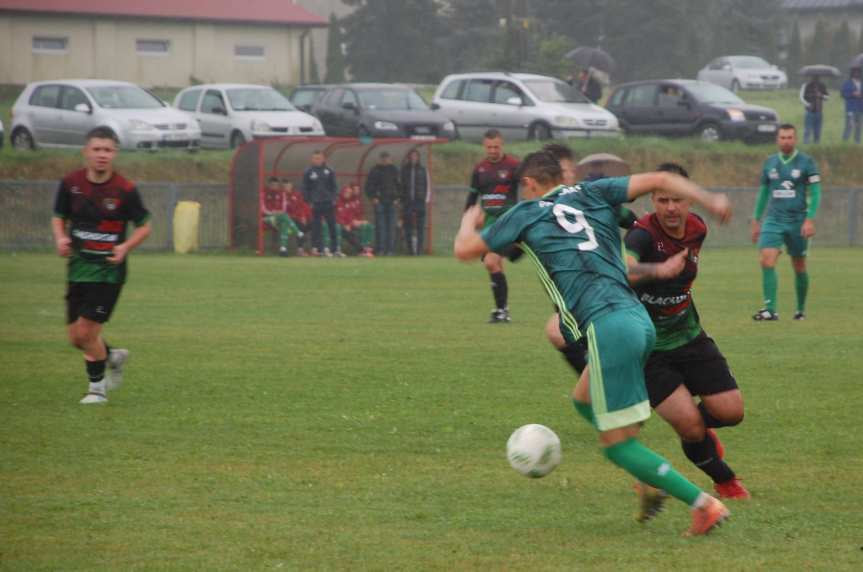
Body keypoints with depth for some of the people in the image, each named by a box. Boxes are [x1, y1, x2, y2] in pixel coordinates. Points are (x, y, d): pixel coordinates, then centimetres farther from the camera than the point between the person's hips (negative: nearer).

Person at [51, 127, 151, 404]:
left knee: (86, 332, -9)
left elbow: (144, 226, 0)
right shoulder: (70, 183, -2)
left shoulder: (125, 189, -11)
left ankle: (97, 387, 12)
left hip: (109, 269, -4)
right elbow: (58, 217, 12)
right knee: (75, 337, 7)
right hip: (78, 267, 4)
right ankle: (112, 356, 37)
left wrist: (126, 247, -17)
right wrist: (61, 238, -9)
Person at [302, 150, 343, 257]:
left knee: (332, 226, 3)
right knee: (316, 227, -1)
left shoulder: (329, 171, 6)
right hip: (316, 204, -2)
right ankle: (319, 249, 3)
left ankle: (336, 249, 8)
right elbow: (305, 188, 5)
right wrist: (309, 201, -2)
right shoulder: (308, 172, 1)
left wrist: (333, 198, 0)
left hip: (329, 204, 2)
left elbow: (334, 186, 11)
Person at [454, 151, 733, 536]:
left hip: (608, 327, -7)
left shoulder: (526, 213, 9)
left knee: (617, 445, -1)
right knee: (584, 400, 29)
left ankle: (703, 504, -9)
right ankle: (651, 479, 20)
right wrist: (709, 201, 7)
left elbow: (464, 250, 18)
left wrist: (469, 220, 39)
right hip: (638, 317, 7)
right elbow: (658, 180, 9)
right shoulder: (591, 194, 20)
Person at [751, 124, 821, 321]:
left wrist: (810, 220, -14)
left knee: (799, 267, 8)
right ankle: (770, 310, -19)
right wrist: (756, 221, 16)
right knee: (767, 261, -17)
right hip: (773, 221, 2)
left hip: (797, 221, -2)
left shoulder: (806, 162, -2)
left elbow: (815, 192, -4)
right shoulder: (770, 163, 8)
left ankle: (801, 309, 26)